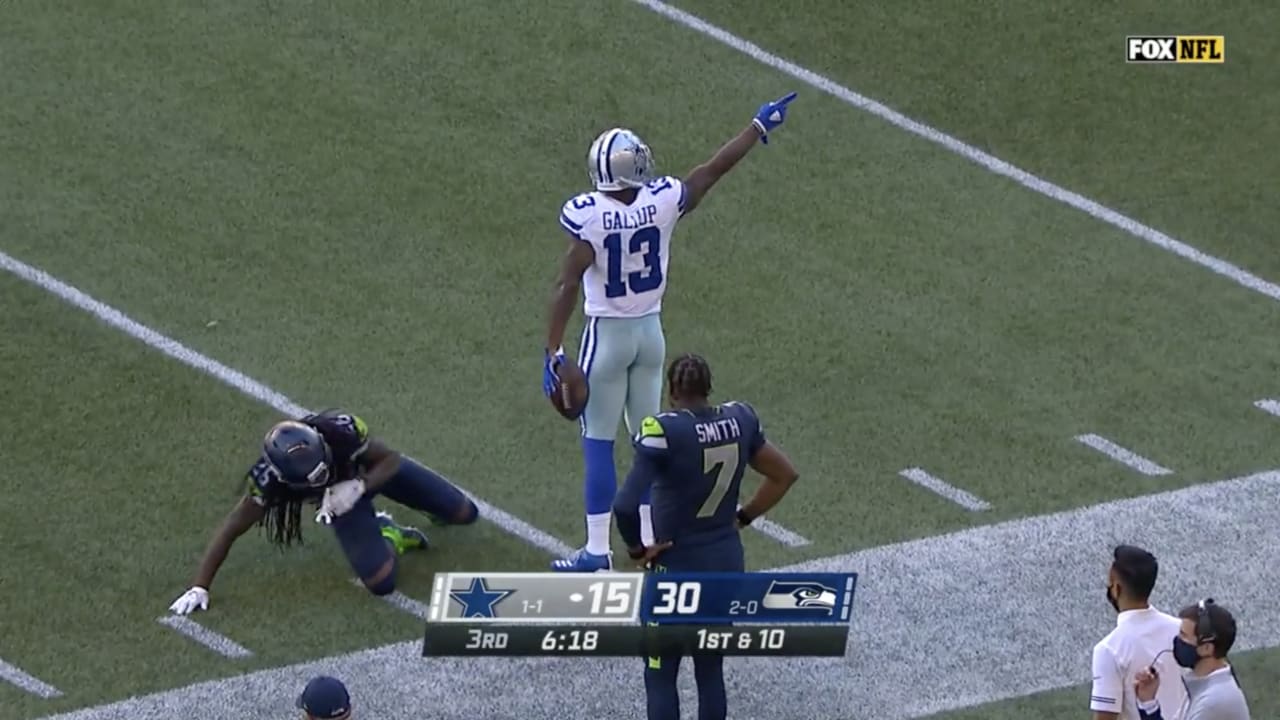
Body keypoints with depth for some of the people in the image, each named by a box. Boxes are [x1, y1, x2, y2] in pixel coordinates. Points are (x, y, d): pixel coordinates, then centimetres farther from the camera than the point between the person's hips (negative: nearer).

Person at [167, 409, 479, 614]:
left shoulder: (340, 430, -42)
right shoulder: (269, 478, -38)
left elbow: (390, 460, -24)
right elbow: (231, 529, -28)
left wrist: (357, 488, -41)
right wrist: (199, 588, -30)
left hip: (374, 470, 0)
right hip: (340, 495, 0)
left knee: (464, 514, 5)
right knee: (381, 582, -19)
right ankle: (388, 538, 17)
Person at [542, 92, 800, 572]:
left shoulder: (587, 217, -22)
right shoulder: (663, 202, -11)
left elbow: (567, 287, -23)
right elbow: (716, 168, 3)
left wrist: (553, 352, -18)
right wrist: (760, 127, 18)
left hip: (606, 335, -4)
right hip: (650, 331, 4)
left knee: (598, 443, 3)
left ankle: (597, 551, 4)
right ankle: (653, 538, 24)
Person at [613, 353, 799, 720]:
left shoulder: (664, 432, -22)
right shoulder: (739, 421, -4)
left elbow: (625, 505, -30)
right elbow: (784, 475, 9)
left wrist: (637, 548, -13)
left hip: (676, 567, -5)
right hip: (727, 562, 6)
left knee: (660, 676, 8)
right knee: (711, 672, 16)